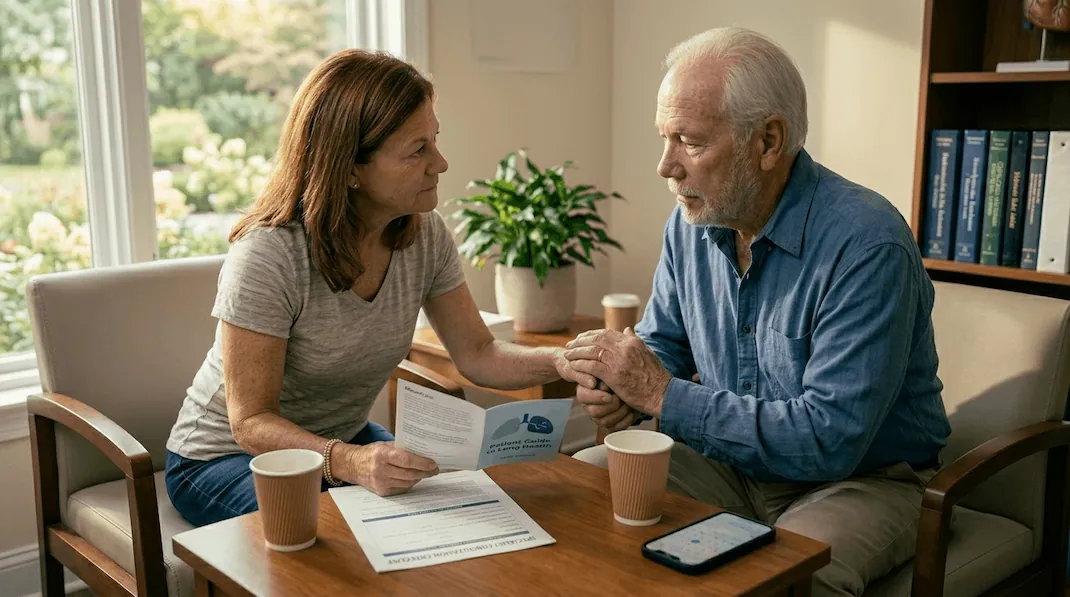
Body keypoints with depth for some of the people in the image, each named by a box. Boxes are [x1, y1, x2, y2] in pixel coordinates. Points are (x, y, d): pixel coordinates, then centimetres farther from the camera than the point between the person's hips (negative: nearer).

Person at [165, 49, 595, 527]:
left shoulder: (425, 236, -9)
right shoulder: (267, 254, -28)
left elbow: (477, 355, -3)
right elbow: (251, 422, -26)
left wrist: (557, 361, -23)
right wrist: (349, 462, -44)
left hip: (344, 440, 6)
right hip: (228, 456, -6)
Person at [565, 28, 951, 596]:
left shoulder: (866, 244, -24)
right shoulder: (691, 223, -2)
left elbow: (830, 439, -29)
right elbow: (663, 342, 11)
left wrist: (664, 395, -26)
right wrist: (625, 387, -13)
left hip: (861, 479, -5)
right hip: (734, 460, 6)